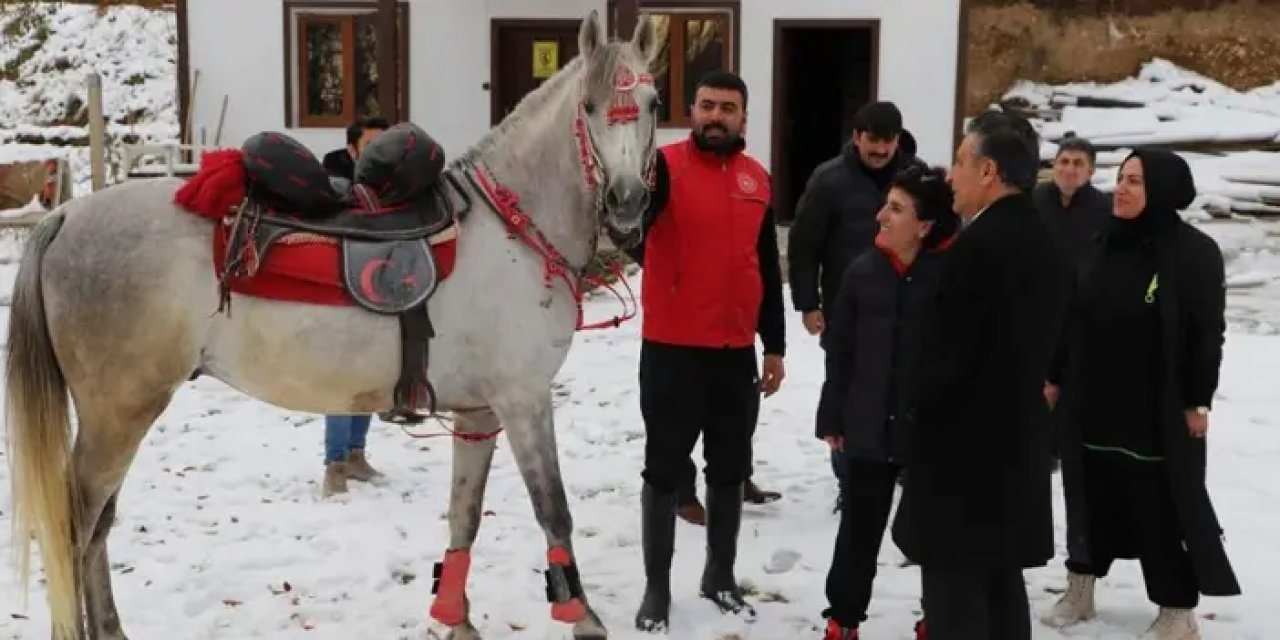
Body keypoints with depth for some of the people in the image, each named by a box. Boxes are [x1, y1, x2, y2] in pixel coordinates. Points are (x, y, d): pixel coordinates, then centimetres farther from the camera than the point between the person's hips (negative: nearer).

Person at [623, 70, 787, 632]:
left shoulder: (757, 179, 8)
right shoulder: (665, 165, -8)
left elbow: (767, 269, 14)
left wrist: (775, 346, 15)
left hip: (737, 352, 5)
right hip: (672, 350, -5)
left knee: (730, 469, 16)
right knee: (665, 470, 5)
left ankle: (720, 576, 33)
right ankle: (657, 588, 18)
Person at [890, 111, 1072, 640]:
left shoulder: (979, 244, -19)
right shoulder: (1046, 246, 10)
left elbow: (943, 351, -19)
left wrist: (914, 405, -1)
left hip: (964, 445, -9)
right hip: (1017, 437, 9)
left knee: (954, 590, -2)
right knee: (1000, 584, 17)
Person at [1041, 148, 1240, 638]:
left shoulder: (1195, 252, -10)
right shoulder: (1104, 244, 6)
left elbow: (1207, 333, -10)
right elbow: (1073, 318, 11)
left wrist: (1198, 400, -12)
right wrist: (1055, 377, 11)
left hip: (1158, 409, -5)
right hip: (1093, 401, 5)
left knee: (1161, 507, 2)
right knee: (1092, 498, 14)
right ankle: (1080, 588, 28)